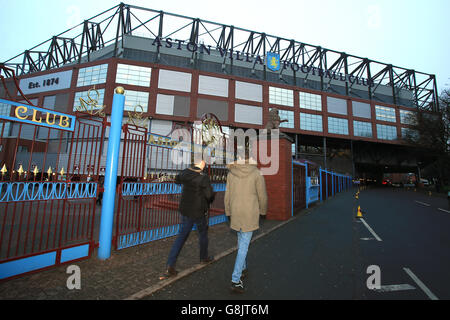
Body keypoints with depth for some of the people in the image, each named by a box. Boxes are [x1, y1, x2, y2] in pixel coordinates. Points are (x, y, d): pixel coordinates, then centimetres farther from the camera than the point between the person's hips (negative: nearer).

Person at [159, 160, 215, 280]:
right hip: (199, 211, -5)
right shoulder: (204, 177, -21)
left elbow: (177, 180, 17)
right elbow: (210, 195, -21)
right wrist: (208, 202, 2)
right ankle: (204, 257, 39)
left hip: (185, 209, 5)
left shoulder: (185, 172, -4)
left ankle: (170, 266, 8)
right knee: (203, 234, 19)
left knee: (182, 235, 12)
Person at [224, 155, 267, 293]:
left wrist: (228, 212, 14)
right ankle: (235, 280, 6)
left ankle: (243, 269, 40)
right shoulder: (256, 174, -11)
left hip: (236, 212, 4)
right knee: (244, 245, 3)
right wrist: (263, 210, 13)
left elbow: (228, 195, 3)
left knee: (241, 240, 23)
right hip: (250, 214, -4)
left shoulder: (231, 173, -1)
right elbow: (262, 195, -5)